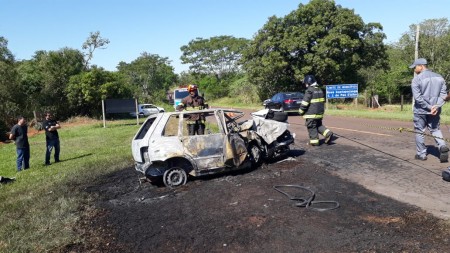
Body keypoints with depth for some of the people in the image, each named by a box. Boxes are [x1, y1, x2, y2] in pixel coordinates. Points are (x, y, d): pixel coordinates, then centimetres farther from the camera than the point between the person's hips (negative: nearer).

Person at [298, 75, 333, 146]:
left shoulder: (309, 91, -15)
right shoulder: (320, 90, 12)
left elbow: (304, 103, -16)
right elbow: (323, 102, 19)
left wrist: (301, 111, -5)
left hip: (311, 113, -8)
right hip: (320, 113, 8)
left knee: (312, 127, 2)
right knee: (319, 125, 20)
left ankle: (314, 141, 6)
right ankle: (328, 133, 3)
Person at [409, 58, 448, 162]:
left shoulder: (416, 79, -12)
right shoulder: (439, 77, 6)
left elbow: (417, 97, -17)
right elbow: (443, 94, 0)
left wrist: (429, 107, -13)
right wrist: (436, 106, -9)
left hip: (420, 111, -4)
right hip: (435, 110, 5)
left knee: (419, 132, 9)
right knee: (435, 129, 18)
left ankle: (421, 154, 14)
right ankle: (442, 146, -5)